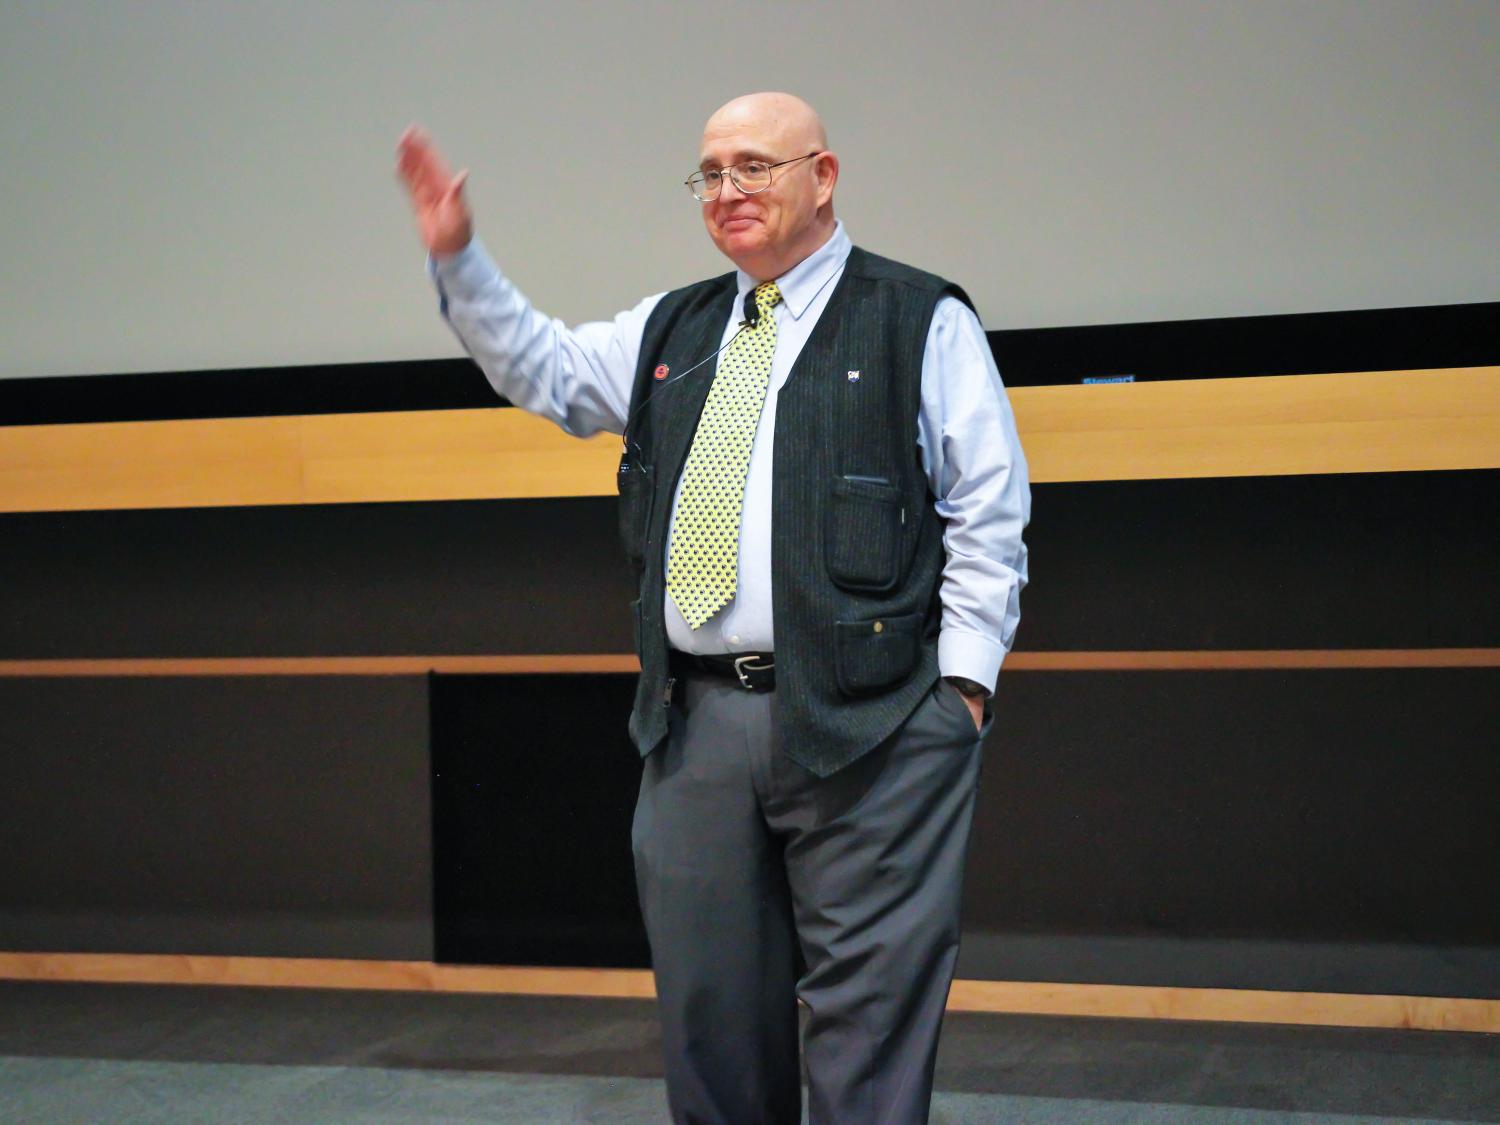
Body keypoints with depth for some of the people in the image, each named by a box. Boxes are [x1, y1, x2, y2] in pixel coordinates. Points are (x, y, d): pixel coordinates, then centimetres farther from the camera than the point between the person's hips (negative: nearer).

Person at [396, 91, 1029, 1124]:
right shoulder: (673, 331, 18)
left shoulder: (922, 323, 1)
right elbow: (544, 370, 27)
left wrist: (962, 682, -9)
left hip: (868, 727, -5)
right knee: (710, 1015, 12)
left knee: (869, 1016, -2)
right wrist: (459, 259, 15)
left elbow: (989, 520, -2)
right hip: (696, 721, 6)